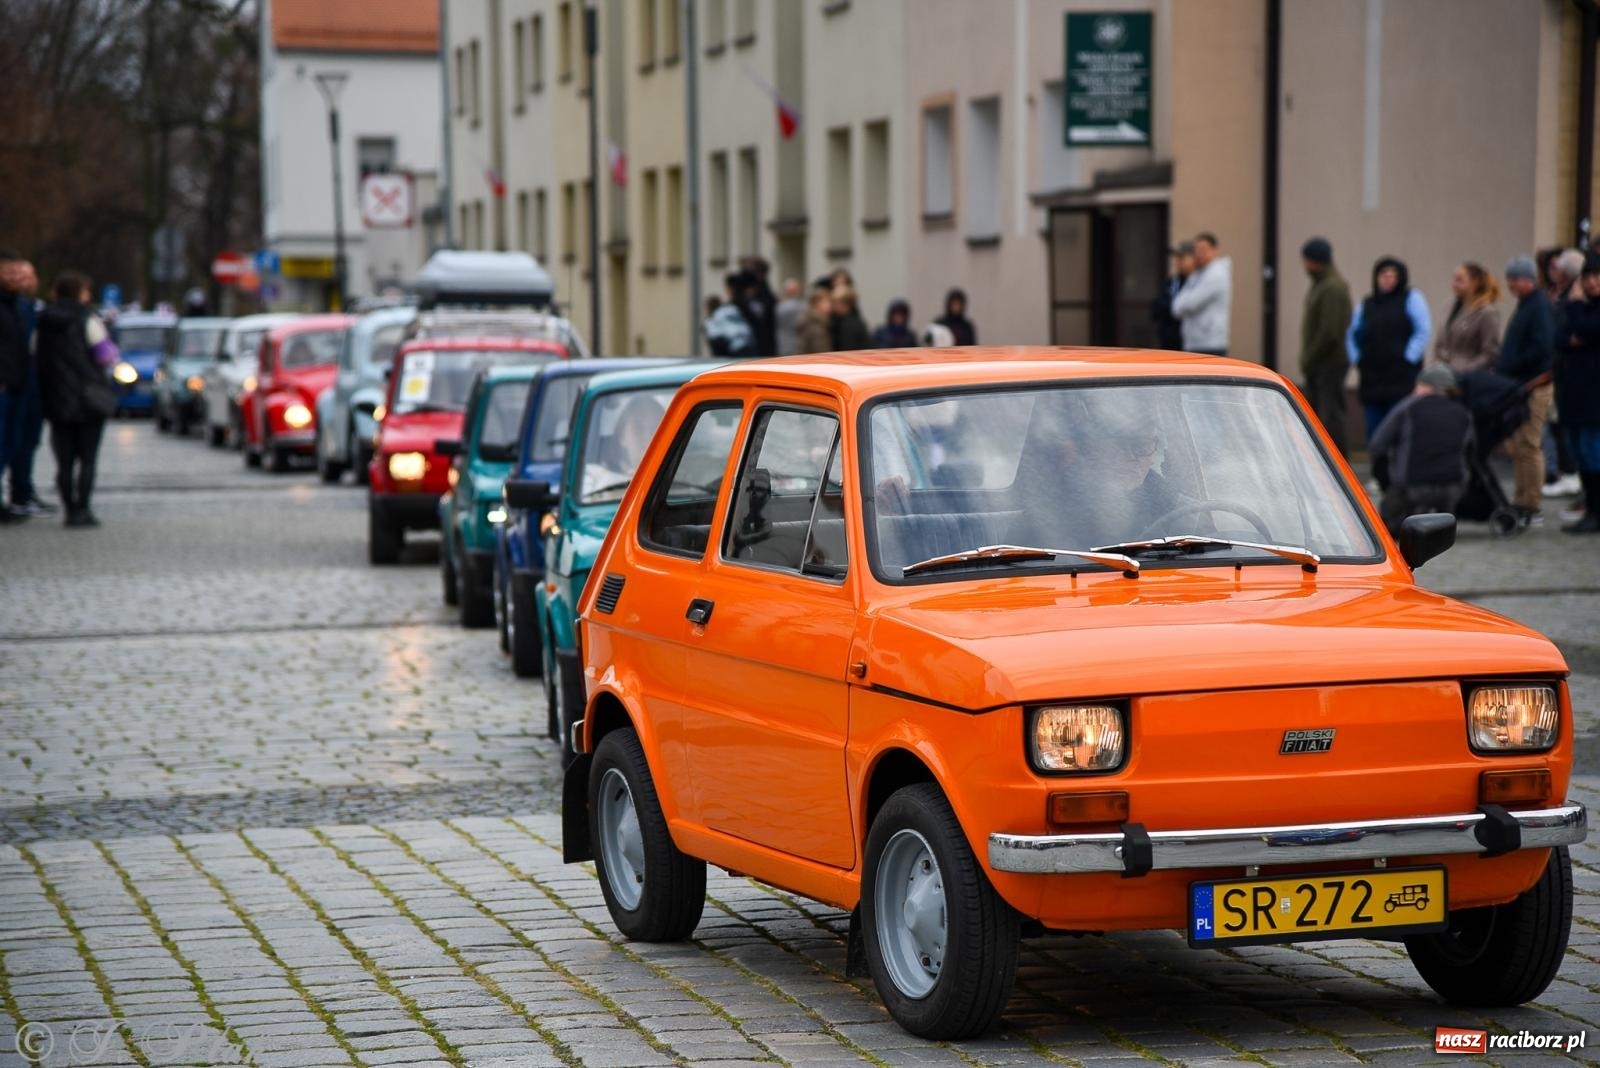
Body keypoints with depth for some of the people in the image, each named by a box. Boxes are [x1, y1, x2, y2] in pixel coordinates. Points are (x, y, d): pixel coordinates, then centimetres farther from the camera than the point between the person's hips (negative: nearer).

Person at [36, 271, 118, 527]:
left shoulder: (44, 323, 6)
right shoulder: (87, 321, -9)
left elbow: (37, 359, 6)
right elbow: (105, 355, -10)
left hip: (58, 400, 4)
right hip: (89, 398, -4)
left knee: (65, 461, 8)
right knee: (87, 459, 0)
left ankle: (71, 509, 7)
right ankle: (81, 510, -7)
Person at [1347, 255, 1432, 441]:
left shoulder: (1412, 299, 3)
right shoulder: (1366, 305, 17)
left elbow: (1424, 331, -5)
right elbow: (1351, 335, 21)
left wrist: (1409, 357, -10)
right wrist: (1356, 359, 7)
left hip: (1402, 377, -5)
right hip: (1371, 379, 5)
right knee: (1374, 431, 6)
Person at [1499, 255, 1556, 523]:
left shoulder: (1540, 307, -13)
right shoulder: (1524, 306, 18)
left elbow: (1542, 348, -24)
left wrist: (1508, 367, -19)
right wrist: (1503, 367, 7)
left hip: (1533, 387, -10)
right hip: (1517, 385, 10)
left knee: (1528, 446, -8)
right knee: (1516, 447, 13)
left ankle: (1532, 506, -5)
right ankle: (1521, 501, 20)